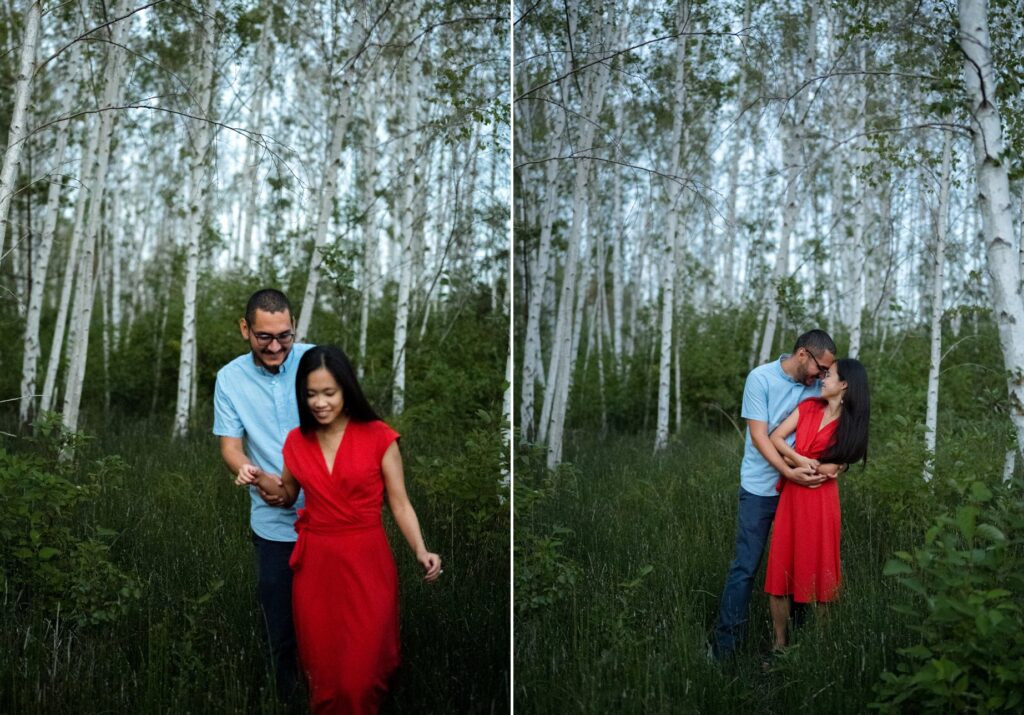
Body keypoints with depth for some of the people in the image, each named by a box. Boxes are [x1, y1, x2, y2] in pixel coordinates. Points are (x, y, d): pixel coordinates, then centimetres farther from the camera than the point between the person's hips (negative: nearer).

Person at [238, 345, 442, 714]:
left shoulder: (378, 437, -9)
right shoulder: (297, 440, 3)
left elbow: (399, 503, -6)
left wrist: (421, 551, -20)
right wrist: (261, 480, -3)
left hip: (365, 563, -3)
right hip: (315, 563, 4)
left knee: (360, 670, -2)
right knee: (322, 665, 13)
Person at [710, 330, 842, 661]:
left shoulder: (815, 386, 4)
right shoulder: (761, 378, -10)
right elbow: (759, 435, -14)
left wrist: (833, 460, -15)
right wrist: (789, 472, -25)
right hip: (761, 488, -4)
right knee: (745, 566, -2)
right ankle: (723, 644, 5)